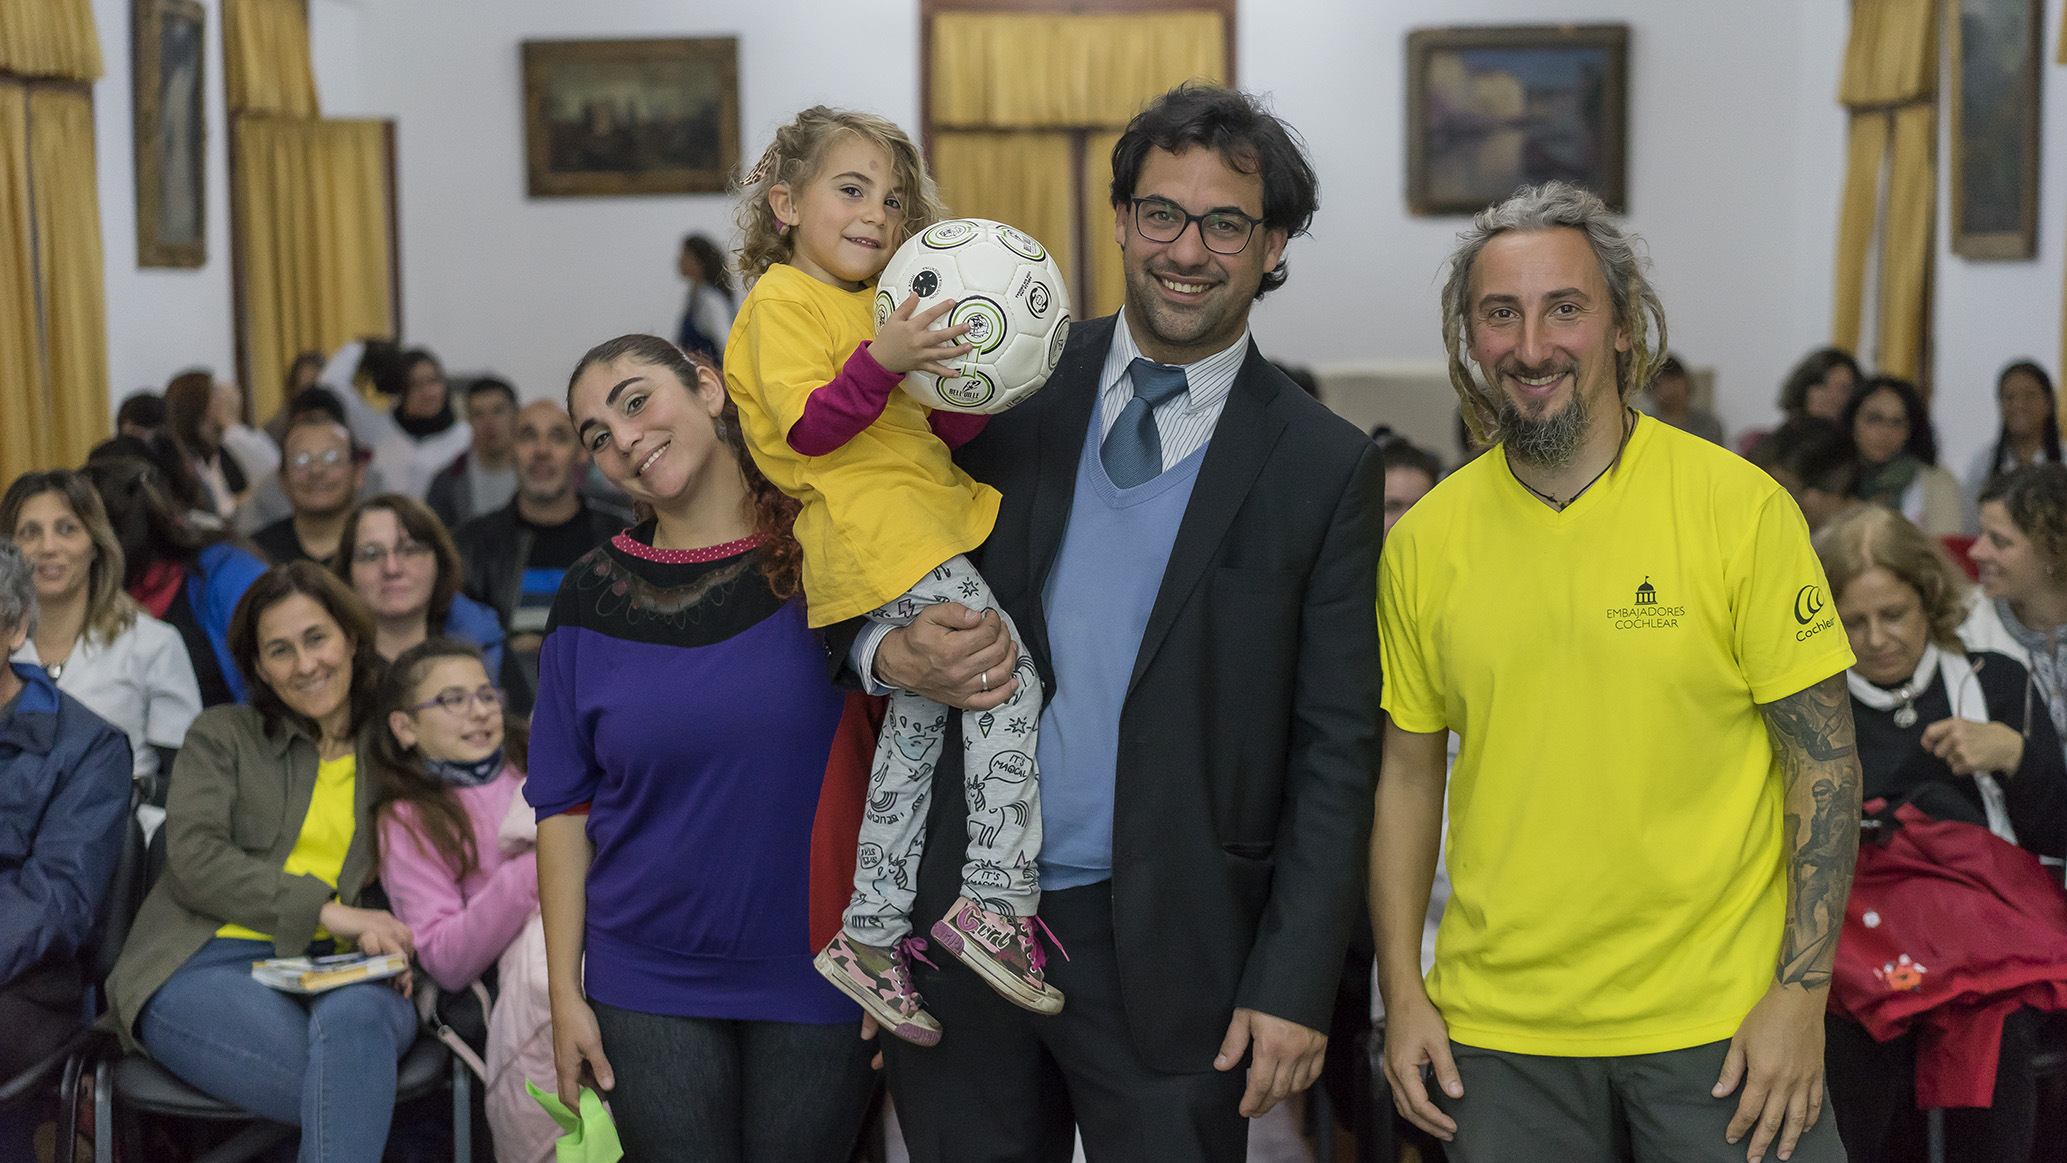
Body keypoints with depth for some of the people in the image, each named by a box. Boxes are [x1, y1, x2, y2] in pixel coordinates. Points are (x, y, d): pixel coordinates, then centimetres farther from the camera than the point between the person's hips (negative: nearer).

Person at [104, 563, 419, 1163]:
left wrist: (389, 944, -4)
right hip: (206, 967, -2)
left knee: (355, 1018, -40)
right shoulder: (222, 734, 15)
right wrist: (323, 908, -11)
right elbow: (195, 860, 0)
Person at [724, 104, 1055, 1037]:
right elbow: (808, 429, -16)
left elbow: (938, 430, 23)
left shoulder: (876, 306, 24)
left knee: (919, 715, 10)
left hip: (918, 522, 10)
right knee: (1007, 673, -17)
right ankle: (997, 898, -14)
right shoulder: (784, 299, -4)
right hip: (869, 530, -10)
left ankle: (870, 935, 17)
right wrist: (883, 360, -28)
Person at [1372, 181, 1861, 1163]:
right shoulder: (1425, 540, 1)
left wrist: (1801, 993, -10)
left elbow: (1825, 762, -5)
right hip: (1496, 1033, 2)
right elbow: (1407, 774, 8)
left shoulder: (1740, 508, -7)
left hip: (1717, 1022, -2)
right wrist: (1402, 992, 3)